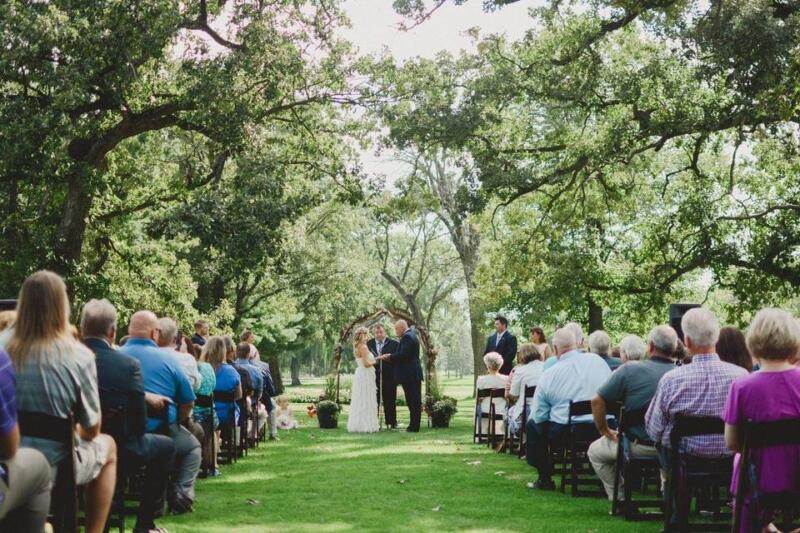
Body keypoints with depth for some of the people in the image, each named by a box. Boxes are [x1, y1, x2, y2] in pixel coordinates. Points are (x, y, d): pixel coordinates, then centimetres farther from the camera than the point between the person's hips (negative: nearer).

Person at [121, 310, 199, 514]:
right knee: (192, 447, 27)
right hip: (161, 433, -3)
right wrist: (175, 423, 19)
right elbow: (188, 403, 0)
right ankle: (181, 496, 7)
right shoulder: (167, 359, -7)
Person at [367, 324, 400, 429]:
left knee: (390, 401, 6)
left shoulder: (393, 344, 1)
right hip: (373, 377, 1)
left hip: (389, 377, -1)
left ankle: (392, 423, 14)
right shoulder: (368, 344, 5)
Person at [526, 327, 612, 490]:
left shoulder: (548, 375, -3)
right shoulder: (597, 361, 2)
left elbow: (539, 415, 1)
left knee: (531, 424, 23)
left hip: (564, 433, -3)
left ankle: (545, 479, 23)